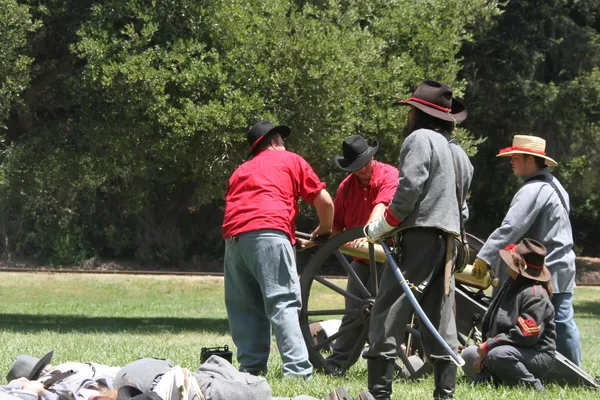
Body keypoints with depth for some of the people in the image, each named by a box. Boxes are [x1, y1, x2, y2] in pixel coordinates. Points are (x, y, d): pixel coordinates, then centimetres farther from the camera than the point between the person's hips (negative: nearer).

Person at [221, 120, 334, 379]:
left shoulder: (240, 171, 34)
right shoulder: (290, 160, 19)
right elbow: (325, 202, 13)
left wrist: (293, 239, 40)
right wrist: (324, 231, 34)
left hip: (233, 237, 5)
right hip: (268, 234, -5)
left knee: (244, 307, 12)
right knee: (283, 303, -9)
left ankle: (250, 368, 9)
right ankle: (297, 370, -18)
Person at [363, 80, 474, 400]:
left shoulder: (420, 139, -5)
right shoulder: (458, 152, 21)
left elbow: (409, 190, -16)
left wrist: (381, 227, -8)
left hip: (419, 236, -9)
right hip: (448, 241, 9)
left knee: (387, 315, -9)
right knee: (440, 323, 9)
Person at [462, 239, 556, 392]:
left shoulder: (534, 294, -20)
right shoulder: (510, 285, 10)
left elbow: (526, 336, -28)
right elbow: (490, 324, 14)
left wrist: (488, 345, -22)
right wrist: (484, 352, 0)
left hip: (538, 355, -10)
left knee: (497, 355, -37)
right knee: (469, 355, 13)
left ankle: (533, 386, -22)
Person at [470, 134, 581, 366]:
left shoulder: (533, 190, -16)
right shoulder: (555, 186, 17)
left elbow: (511, 229, -24)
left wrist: (484, 257, -24)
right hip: (562, 270, 9)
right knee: (562, 322, 9)